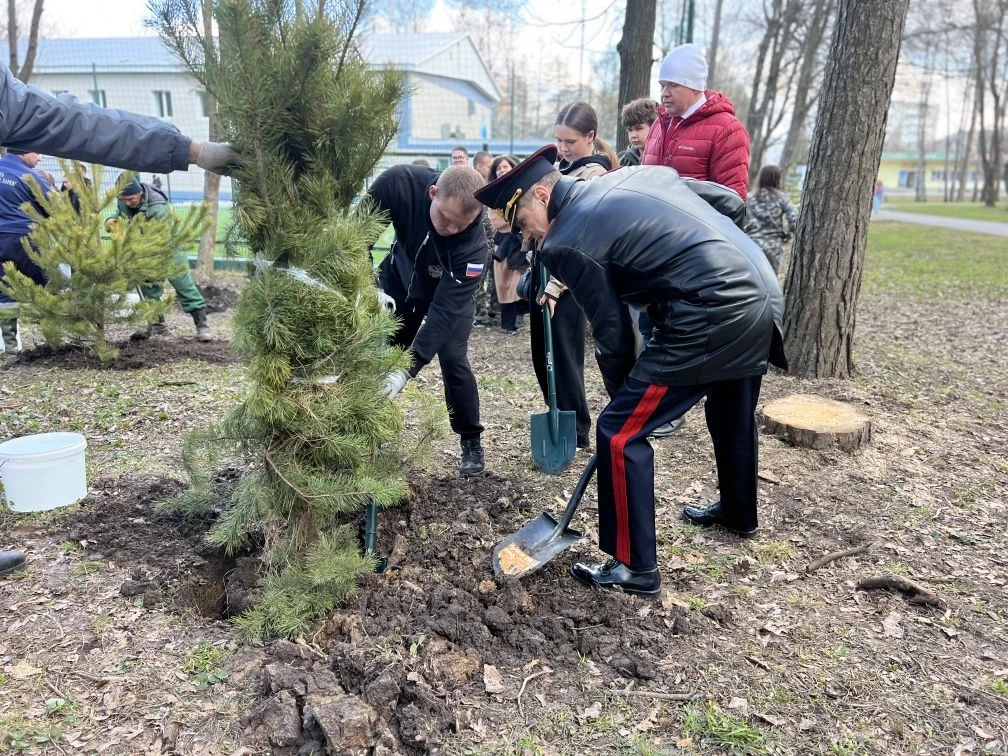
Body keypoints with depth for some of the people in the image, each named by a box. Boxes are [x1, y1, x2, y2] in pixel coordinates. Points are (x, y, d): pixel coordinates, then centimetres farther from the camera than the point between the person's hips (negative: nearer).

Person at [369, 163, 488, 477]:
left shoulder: (474, 243, -39)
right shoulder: (399, 182, -35)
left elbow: (445, 309, -40)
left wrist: (406, 369, -47)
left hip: (452, 291, -2)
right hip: (398, 280, 3)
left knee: (452, 359, -15)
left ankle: (471, 442, 6)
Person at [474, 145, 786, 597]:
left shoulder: (565, 242, -7)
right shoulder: (636, 174, 15)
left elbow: (612, 334, -3)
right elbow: (731, 200, 17)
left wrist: (621, 393, 11)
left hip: (712, 319, -9)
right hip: (762, 294, 9)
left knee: (620, 432, -1)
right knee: (731, 413, 29)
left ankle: (634, 568, 10)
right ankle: (738, 513, 53)